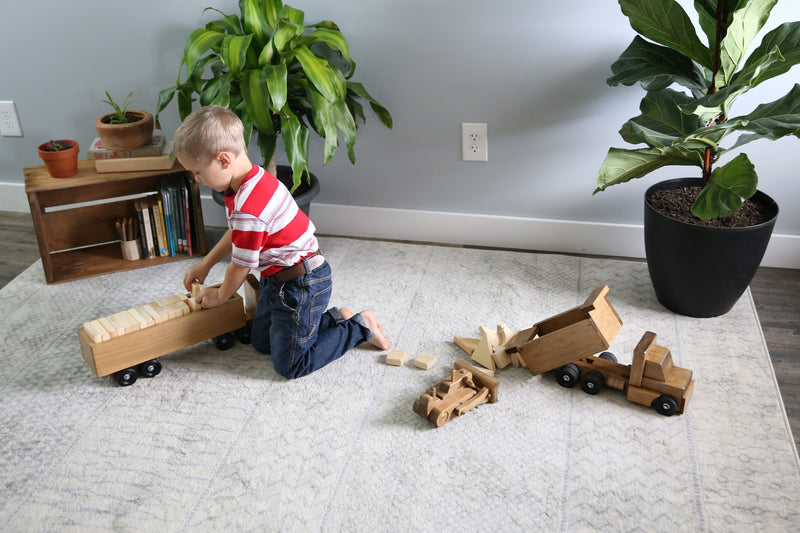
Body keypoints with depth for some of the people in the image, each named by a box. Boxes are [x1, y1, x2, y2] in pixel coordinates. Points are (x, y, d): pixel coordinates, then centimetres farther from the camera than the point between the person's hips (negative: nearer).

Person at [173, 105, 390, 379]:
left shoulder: (248, 210, -33)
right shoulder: (256, 178, -1)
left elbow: (240, 266, -19)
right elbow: (236, 233, 16)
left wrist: (219, 296, 1)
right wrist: (204, 264, 19)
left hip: (300, 285, -10)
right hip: (277, 279, 10)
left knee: (289, 365, -1)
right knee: (262, 341, 21)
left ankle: (360, 327, 8)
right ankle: (334, 319, 23)